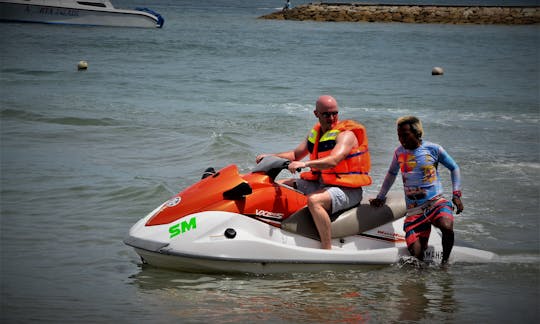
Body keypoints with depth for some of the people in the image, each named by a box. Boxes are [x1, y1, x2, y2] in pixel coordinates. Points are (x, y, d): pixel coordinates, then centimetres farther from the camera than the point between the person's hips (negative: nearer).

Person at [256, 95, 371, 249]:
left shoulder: (346, 134, -14)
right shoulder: (315, 133, 12)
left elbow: (333, 161, -31)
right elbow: (296, 155, 20)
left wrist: (305, 164, -44)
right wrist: (270, 156, 4)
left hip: (346, 190, -9)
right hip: (320, 184, 9)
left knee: (314, 200, -38)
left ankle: (327, 250, -38)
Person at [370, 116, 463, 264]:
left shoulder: (433, 149, -2)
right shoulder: (399, 152, 8)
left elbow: (454, 168, 10)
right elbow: (391, 174, 26)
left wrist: (456, 195, 3)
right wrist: (380, 197, 25)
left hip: (436, 202, -2)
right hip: (414, 210, 2)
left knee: (447, 227, -35)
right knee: (416, 253, -15)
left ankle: (445, 261, -9)